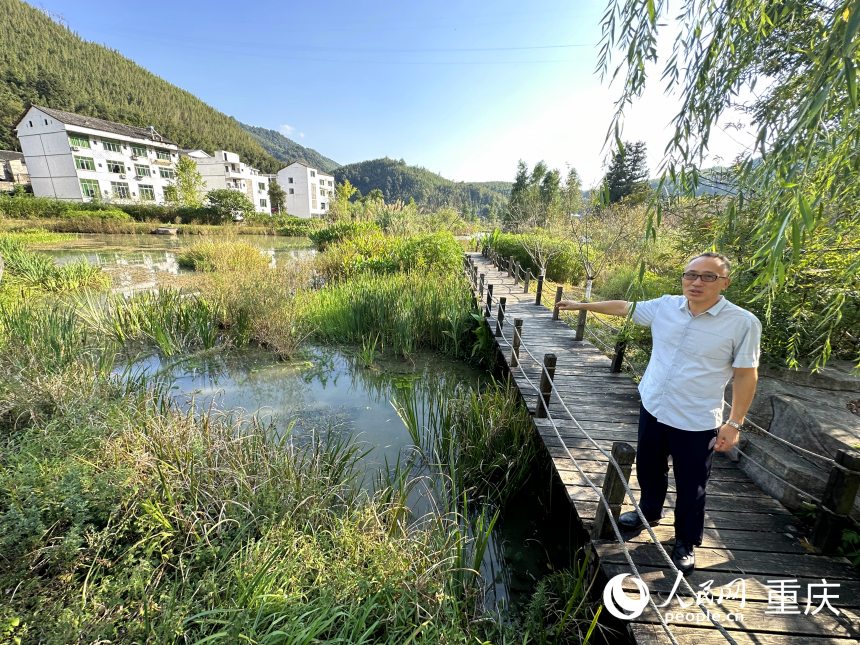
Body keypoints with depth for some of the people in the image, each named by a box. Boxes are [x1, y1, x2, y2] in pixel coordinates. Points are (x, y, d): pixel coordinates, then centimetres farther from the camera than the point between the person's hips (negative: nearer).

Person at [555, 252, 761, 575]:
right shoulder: (665, 306, -4)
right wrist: (581, 305, 14)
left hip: (696, 422, -4)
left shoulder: (743, 323, -14)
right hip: (652, 408, 4)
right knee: (648, 468, 24)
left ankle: (686, 544, 38)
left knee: (690, 488, 13)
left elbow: (746, 376, -10)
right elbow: (624, 307, 9)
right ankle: (649, 511, 51)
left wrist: (734, 423, -10)